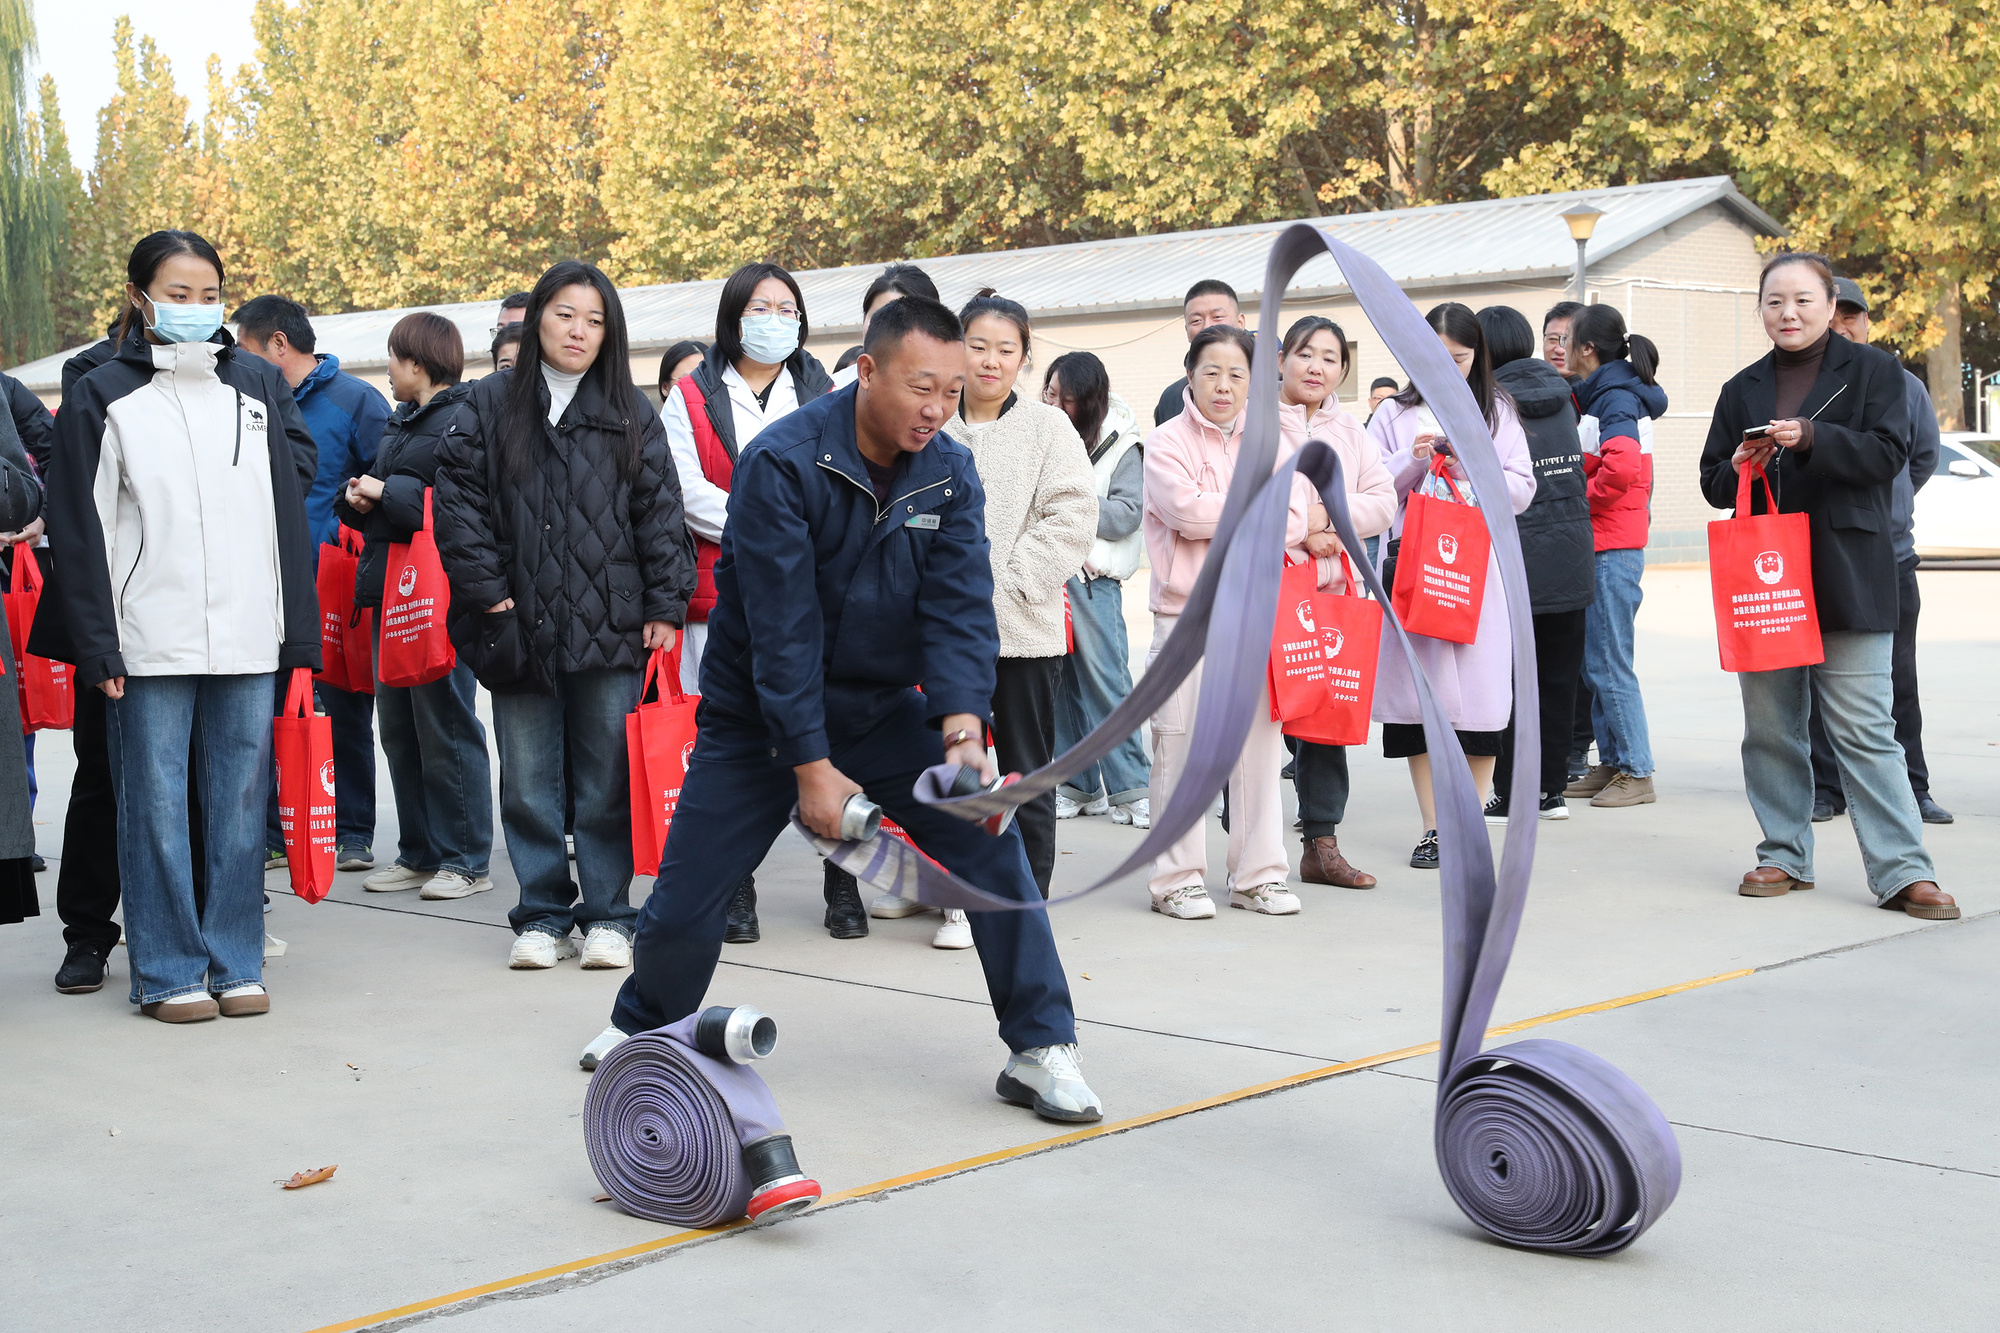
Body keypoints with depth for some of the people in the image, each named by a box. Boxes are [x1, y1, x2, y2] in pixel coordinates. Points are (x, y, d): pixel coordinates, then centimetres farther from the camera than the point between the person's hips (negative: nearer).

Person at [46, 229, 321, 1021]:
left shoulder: (259, 385, 10)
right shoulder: (103, 398, 2)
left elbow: (291, 502, 11)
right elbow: (80, 528, 0)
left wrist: (300, 633, 5)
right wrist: (97, 645, -7)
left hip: (249, 637, 2)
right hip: (150, 644, -2)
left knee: (241, 804, 7)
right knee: (156, 807, 2)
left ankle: (237, 964, 16)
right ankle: (168, 972, 11)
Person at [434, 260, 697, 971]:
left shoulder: (633, 413, 8)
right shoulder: (488, 405, 7)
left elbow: (659, 511, 6)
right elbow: (456, 500, 3)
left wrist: (665, 605, 0)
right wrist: (487, 589, -5)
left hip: (610, 626, 0)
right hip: (520, 627, 0)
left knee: (608, 780, 3)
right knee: (529, 783, 6)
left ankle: (607, 917, 13)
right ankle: (541, 917, 16)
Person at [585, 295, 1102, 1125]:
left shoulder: (950, 473, -7)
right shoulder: (782, 463, -22)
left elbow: (961, 609, -15)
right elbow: (783, 627, -24)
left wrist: (962, 729, -31)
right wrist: (810, 766, -25)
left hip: (882, 707, 3)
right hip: (759, 715, -3)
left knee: (994, 847, -11)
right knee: (687, 897, 0)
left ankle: (1041, 1050, -1)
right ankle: (648, 1024, 32)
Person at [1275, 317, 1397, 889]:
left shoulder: (1349, 431, 18)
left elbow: (1382, 500, 8)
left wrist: (1328, 514, -9)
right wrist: (1295, 530, -14)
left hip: (1334, 589, 6)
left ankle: (1322, 845, 16)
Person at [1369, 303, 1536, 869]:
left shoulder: (1498, 412, 12)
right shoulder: (1395, 414, 11)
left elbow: (1522, 488, 6)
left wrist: (1470, 467, -9)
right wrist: (1413, 461, -9)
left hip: (1480, 565, 0)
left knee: (1478, 697, -4)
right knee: (1417, 694, -2)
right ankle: (1433, 828, 8)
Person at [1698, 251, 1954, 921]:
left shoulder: (1873, 369, 3)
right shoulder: (1743, 388, 14)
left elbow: (1888, 453, -8)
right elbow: (1713, 483, 17)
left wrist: (1812, 439, -22)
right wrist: (1738, 469, -6)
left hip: (1848, 579, -4)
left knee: (1865, 730, -6)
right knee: (1771, 727, 7)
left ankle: (1903, 871, -4)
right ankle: (1784, 855, 18)